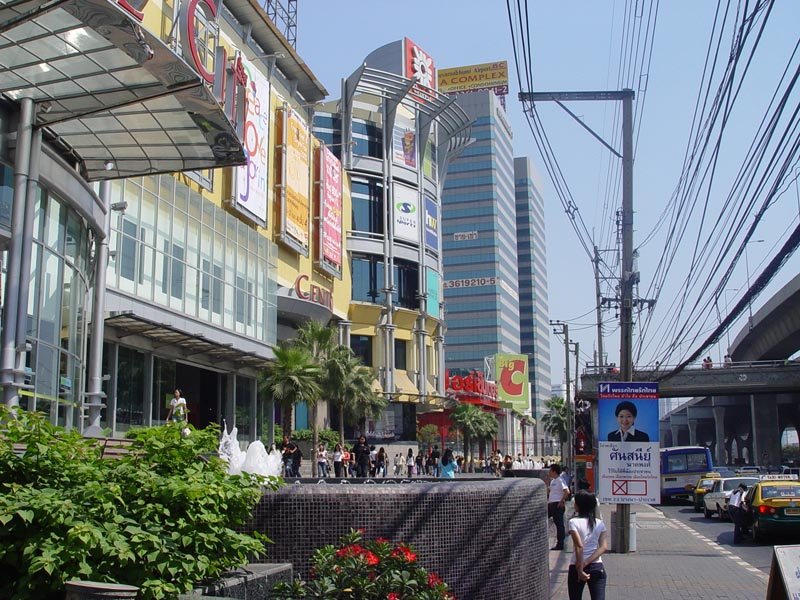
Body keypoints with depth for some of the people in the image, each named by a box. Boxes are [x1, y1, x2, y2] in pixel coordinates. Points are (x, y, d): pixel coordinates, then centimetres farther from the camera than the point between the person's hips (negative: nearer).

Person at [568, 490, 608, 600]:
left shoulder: (574, 522, -8)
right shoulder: (600, 523, 5)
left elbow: (579, 547, -17)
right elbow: (604, 547, -6)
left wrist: (580, 569, -14)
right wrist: (586, 562, -11)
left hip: (576, 566, -3)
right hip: (597, 567, 3)